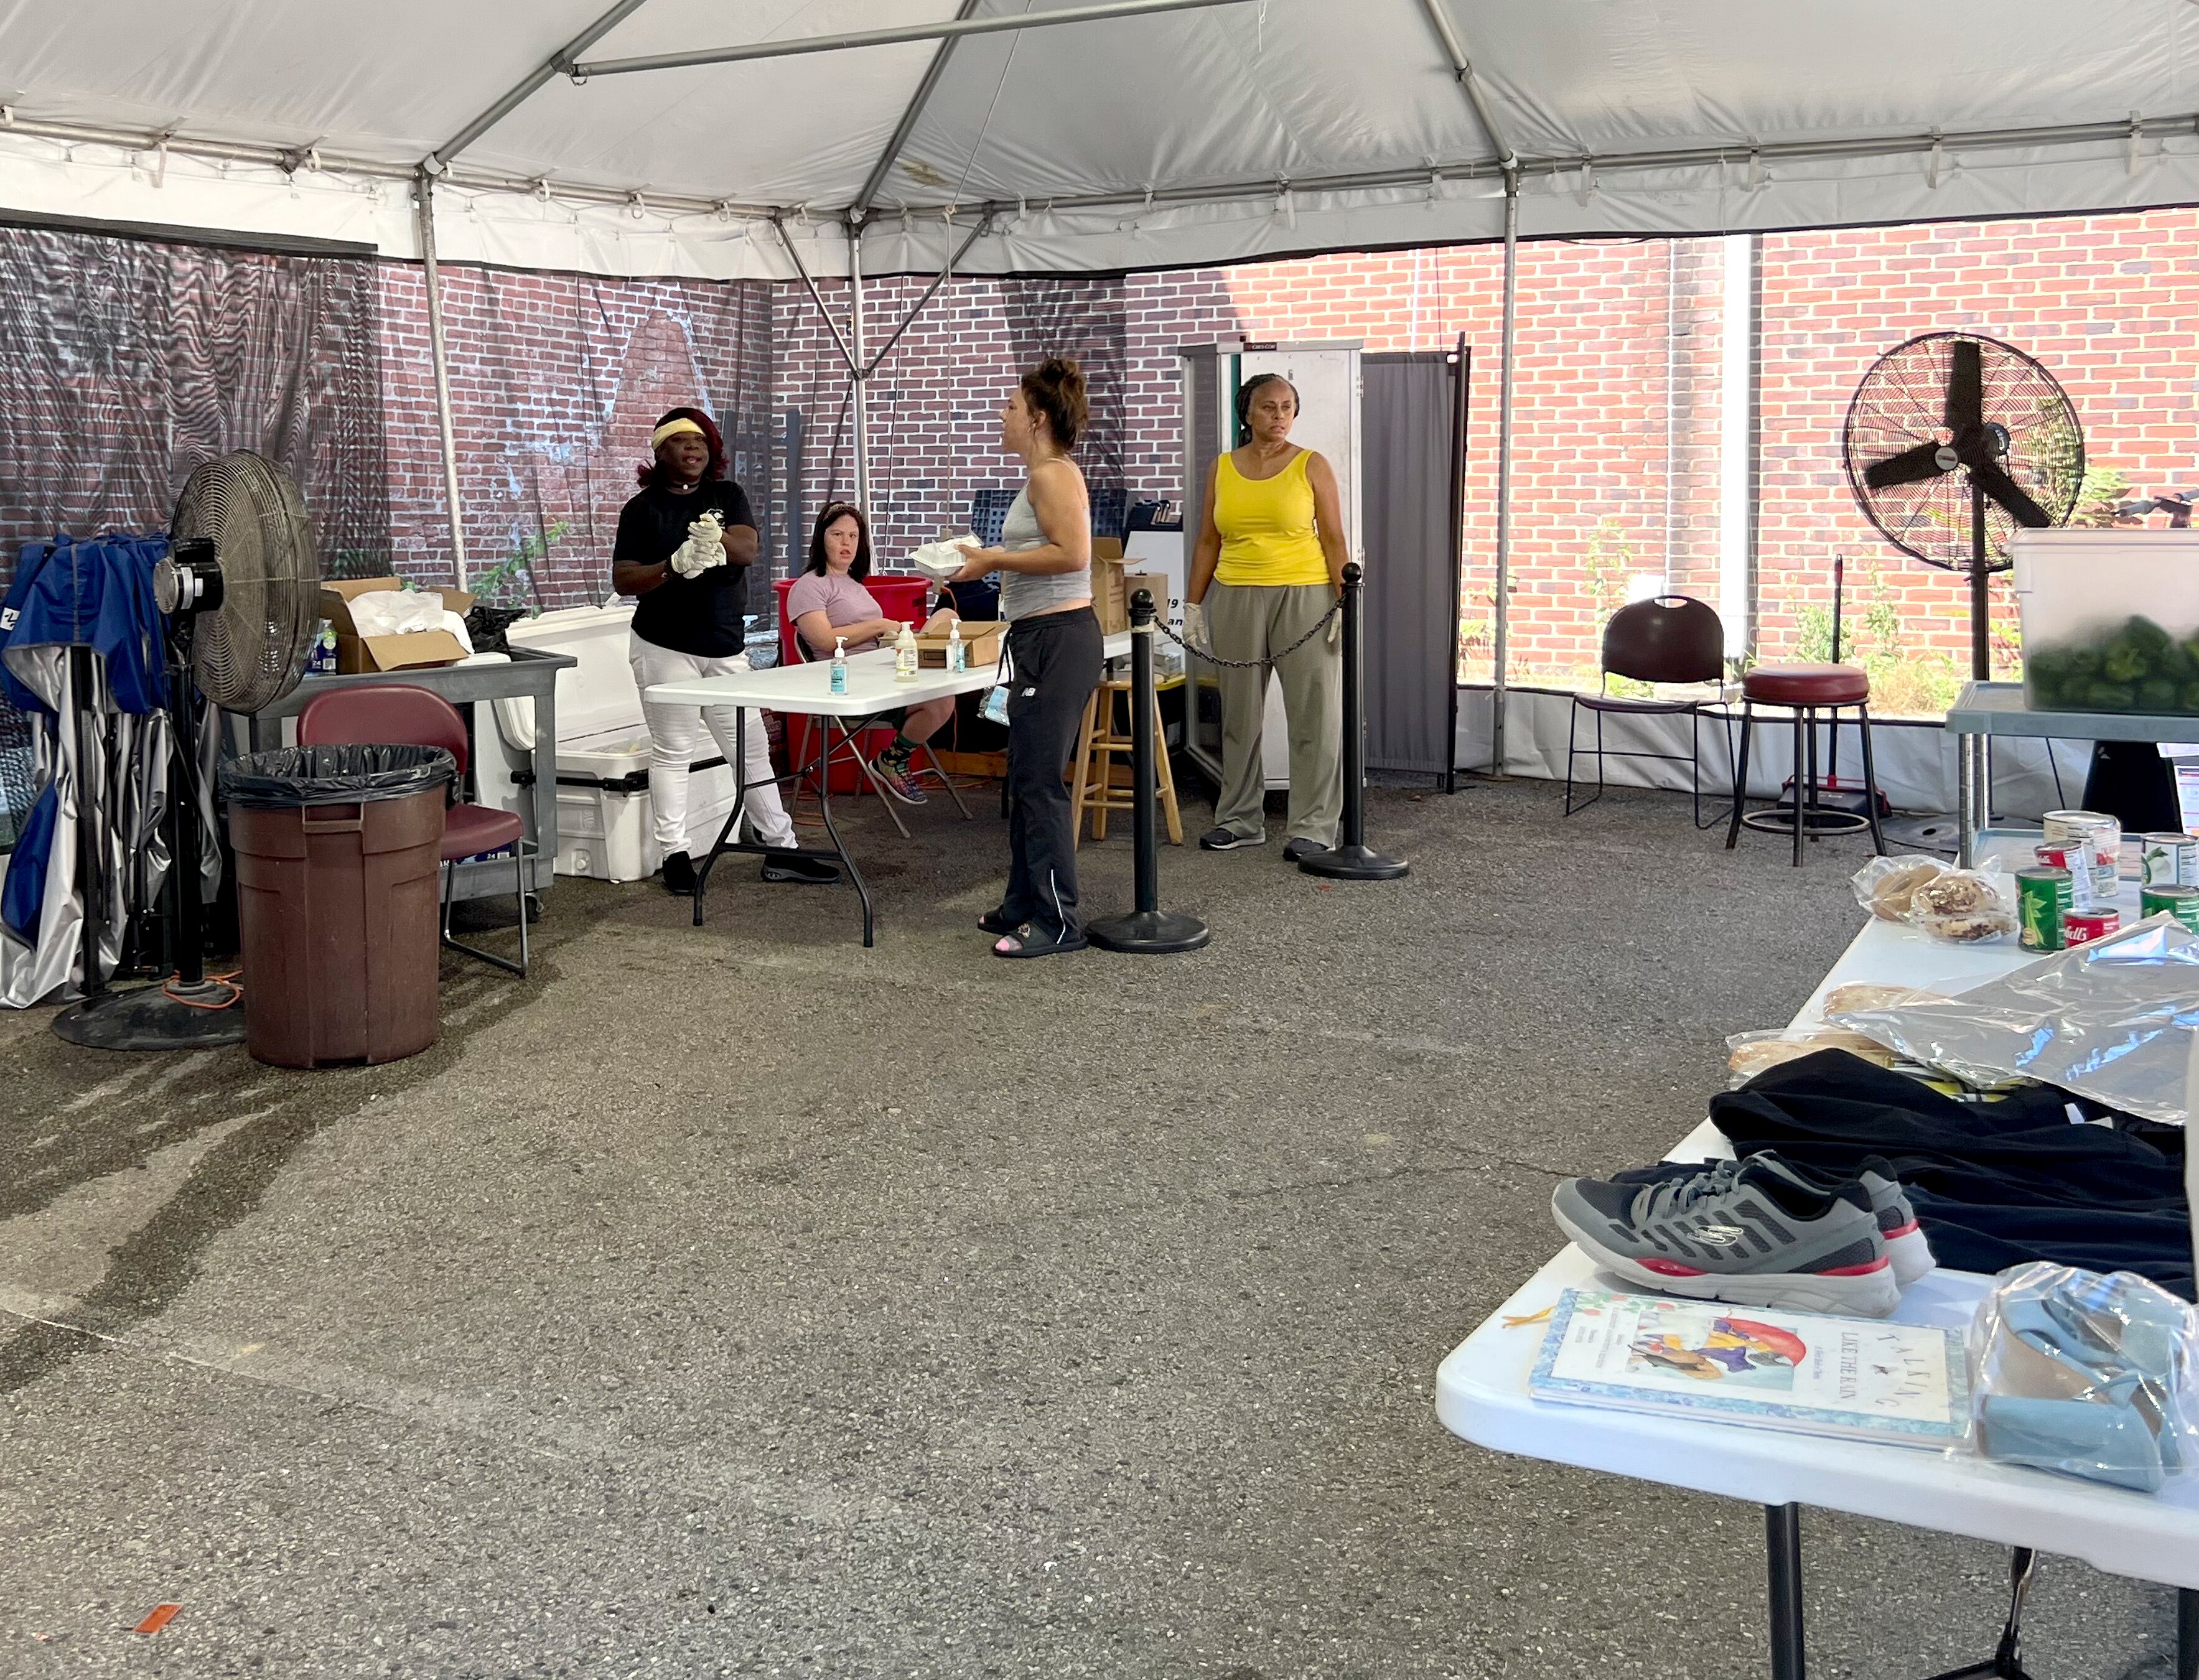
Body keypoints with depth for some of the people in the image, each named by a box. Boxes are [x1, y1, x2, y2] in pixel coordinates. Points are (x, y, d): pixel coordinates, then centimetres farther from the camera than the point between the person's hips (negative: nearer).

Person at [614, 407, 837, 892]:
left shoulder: (728, 496, 10)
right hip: (665, 647, -3)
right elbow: (622, 579, -5)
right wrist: (673, 566, -22)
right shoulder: (642, 509, 1)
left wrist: (717, 538, -29)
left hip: (726, 646, 3)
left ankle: (781, 850, 14)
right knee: (672, 751, -1)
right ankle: (675, 853, 6)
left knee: (752, 747, 7)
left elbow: (749, 551, -7)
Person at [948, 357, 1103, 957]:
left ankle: (1058, 922, -1)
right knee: (1025, 779, 15)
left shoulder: (1053, 475, -13)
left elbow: (1072, 553, -24)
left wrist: (995, 559, -16)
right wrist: (990, 562, 14)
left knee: (1040, 782, -7)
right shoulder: (1043, 475, 18)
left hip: (1059, 638, -11)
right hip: (1040, 638, 11)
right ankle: (1024, 906, 25)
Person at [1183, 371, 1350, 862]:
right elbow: (1208, 542, 11)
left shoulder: (1312, 466, 0)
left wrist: (1344, 603, -10)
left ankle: (1314, 827, 3)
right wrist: (1194, 603, 7)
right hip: (1236, 599, 3)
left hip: (1303, 597, -3)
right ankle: (1240, 819, 20)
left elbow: (1334, 540, -2)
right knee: (1240, 715, 9)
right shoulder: (1222, 469, 8)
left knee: (1315, 714, -3)